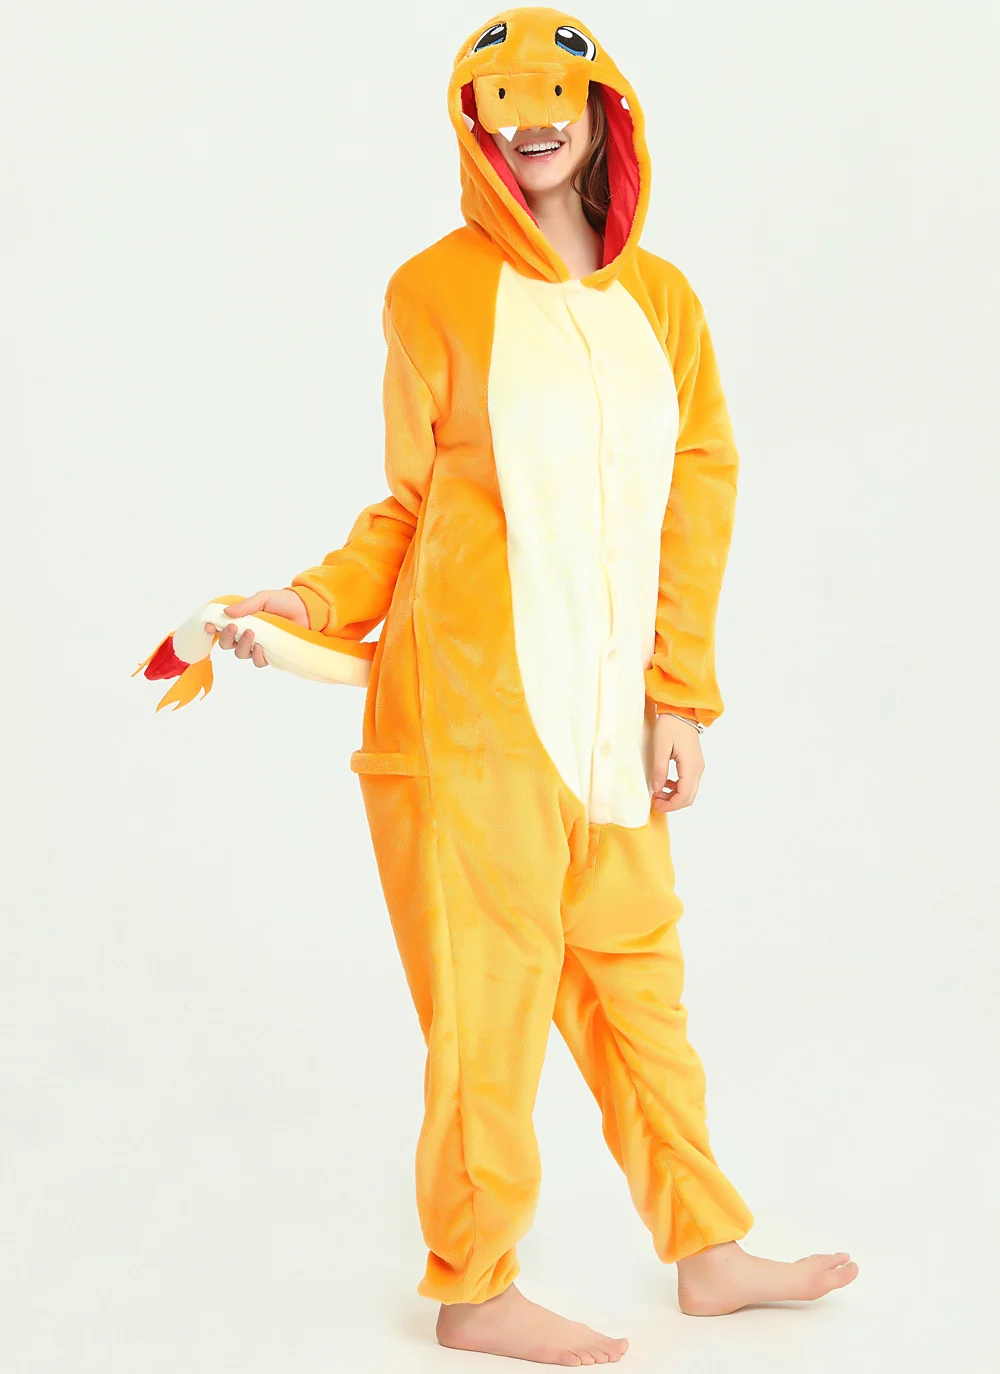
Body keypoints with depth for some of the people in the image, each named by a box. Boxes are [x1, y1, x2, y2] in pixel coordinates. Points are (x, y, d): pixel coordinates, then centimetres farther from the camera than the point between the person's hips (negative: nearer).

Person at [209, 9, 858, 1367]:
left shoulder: (661, 299, 9)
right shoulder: (435, 290, -2)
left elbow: (697, 502, 8)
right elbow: (410, 502, 5)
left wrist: (680, 698, 3)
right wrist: (310, 601, -9)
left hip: (610, 704, 4)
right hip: (471, 693, -4)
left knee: (635, 972, 14)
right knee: (490, 987, 3)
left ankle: (708, 1251, 29)